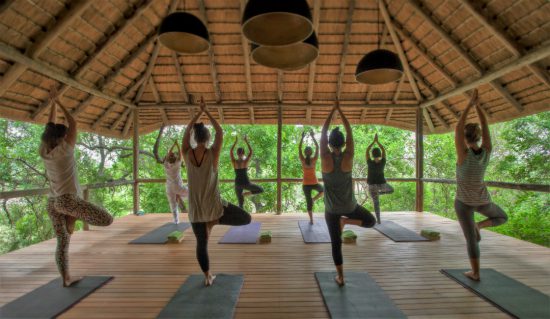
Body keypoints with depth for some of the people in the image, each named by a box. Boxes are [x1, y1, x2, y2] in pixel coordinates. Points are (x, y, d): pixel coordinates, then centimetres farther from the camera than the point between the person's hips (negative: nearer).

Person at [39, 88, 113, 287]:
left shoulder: (43, 151, 5)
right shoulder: (64, 150, -11)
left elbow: (50, 126, 16)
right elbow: (73, 123, -4)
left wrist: (53, 103, 21)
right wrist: (58, 103, 5)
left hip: (52, 203, 8)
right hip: (68, 200, -8)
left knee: (63, 241, 13)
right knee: (107, 220, -11)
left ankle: (66, 278, 16)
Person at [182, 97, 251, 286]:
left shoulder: (187, 154, -5)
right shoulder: (212, 153, -12)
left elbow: (187, 131, 10)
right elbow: (220, 132, 2)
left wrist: (199, 112, 15)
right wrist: (207, 112, 8)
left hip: (195, 208, 4)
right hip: (213, 206, -3)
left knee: (201, 244, 18)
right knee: (246, 219, 12)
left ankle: (208, 278, 26)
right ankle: (213, 221, -4)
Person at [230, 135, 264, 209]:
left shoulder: (234, 161, -2)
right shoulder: (245, 161, -9)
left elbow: (231, 152, 13)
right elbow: (251, 151, 4)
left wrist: (235, 142, 17)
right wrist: (246, 141, 10)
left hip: (237, 184, 4)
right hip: (246, 183, -4)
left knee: (240, 203, 15)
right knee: (261, 190, 13)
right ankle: (245, 194, -2)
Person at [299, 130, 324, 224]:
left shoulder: (302, 160, -9)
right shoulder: (314, 160, -10)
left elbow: (299, 148, -1)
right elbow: (317, 147, -3)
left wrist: (302, 137, 0)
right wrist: (312, 137, -1)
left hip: (306, 184, 1)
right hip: (314, 183, 0)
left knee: (308, 202, 8)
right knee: (323, 190, 32)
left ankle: (311, 220, 10)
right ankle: (314, 199, 7)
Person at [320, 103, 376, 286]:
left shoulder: (325, 158, -16)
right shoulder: (348, 157, -14)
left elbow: (322, 133, -6)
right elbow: (349, 132, -5)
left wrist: (332, 112, 2)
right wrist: (340, 112, 3)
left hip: (332, 208, 0)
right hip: (349, 205, 0)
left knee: (336, 243, 11)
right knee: (370, 221, 27)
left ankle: (340, 277, 16)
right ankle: (346, 221, 2)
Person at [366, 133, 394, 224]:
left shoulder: (370, 163, -22)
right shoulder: (382, 162, -17)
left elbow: (367, 150, -12)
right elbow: (383, 150, -5)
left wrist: (373, 141, -8)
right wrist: (377, 141, -3)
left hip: (372, 185, -1)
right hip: (382, 183, 1)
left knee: (376, 202, 9)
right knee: (391, 190, 33)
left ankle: (378, 220, 10)